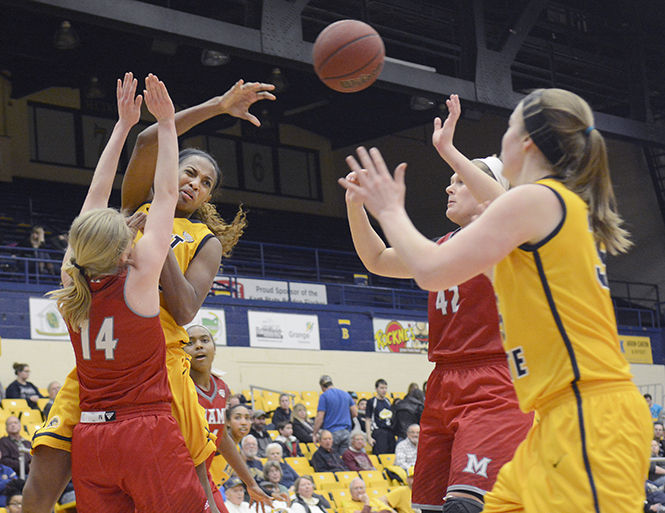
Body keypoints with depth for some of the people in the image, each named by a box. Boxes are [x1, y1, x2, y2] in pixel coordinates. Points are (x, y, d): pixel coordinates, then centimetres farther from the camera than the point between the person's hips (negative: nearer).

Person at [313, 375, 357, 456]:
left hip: (331, 432, -5)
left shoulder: (324, 396, -7)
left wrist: (314, 434, -3)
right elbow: (355, 413, 12)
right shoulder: (346, 394, 10)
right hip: (346, 432, 5)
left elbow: (320, 418, -10)